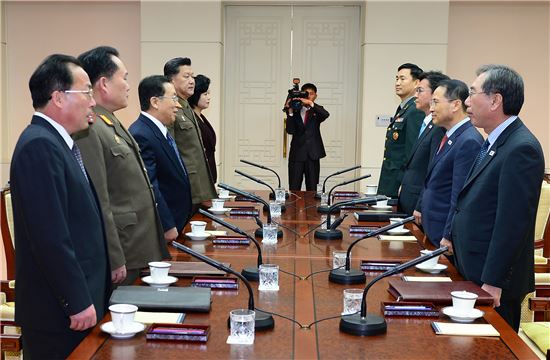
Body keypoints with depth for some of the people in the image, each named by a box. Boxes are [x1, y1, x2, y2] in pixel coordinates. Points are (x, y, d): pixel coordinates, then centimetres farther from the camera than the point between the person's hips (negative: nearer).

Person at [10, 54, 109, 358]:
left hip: (77, 299, 9)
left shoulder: (55, 141, 12)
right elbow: (51, 236, -23)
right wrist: (78, 302, -19)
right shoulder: (39, 146, -18)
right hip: (58, 310, -9)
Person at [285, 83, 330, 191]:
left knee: (312, 188, 4)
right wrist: (290, 112, -16)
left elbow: (326, 114, -17)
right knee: (294, 189, -2)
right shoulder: (295, 111, 6)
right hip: (297, 153, 0)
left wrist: (310, 103, -28)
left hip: (313, 154, 0)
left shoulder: (317, 111, 8)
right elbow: (290, 130, -6)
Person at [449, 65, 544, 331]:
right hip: (472, 270, 9)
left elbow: (513, 222, -23)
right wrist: (453, 238, 17)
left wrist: (494, 282, -22)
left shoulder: (522, 149, -20)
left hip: (493, 282, -9)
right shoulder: (495, 142, 11)